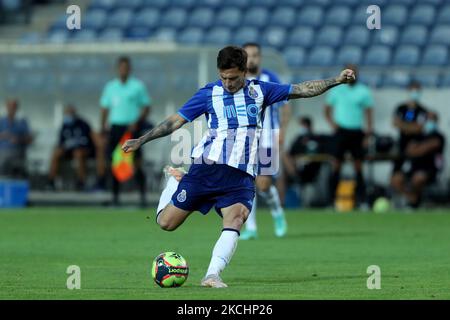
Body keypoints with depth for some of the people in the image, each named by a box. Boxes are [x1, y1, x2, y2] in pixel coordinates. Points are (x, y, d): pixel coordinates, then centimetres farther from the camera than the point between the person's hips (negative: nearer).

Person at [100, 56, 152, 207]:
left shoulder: (138, 86, 3)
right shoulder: (110, 87, 12)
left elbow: (146, 107, 3)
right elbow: (105, 108, 16)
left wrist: (137, 122, -12)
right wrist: (103, 127, 4)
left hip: (132, 128, -3)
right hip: (116, 127, 3)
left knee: (137, 164, -9)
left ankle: (142, 197, -9)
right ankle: (115, 197, 4)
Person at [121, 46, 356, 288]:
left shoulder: (259, 91, 10)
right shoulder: (209, 93, 4)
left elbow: (302, 90, 11)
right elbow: (176, 121, 7)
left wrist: (336, 80, 2)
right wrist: (140, 141, 4)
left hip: (241, 175, 1)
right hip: (208, 167, -1)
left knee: (235, 220, -27)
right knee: (166, 222, 1)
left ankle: (212, 275, -31)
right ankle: (175, 180, 32)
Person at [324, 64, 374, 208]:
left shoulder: (363, 91, 6)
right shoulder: (337, 89, 5)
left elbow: (368, 110, 8)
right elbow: (327, 109, 11)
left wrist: (369, 127, -8)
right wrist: (332, 123, -5)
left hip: (357, 131, 1)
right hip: (341, 130, -1)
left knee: (358, 165, 1)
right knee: (336, 164, -4)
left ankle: (361, 200, 2)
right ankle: (332, 198, -1)